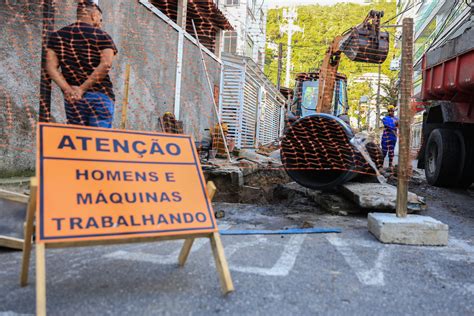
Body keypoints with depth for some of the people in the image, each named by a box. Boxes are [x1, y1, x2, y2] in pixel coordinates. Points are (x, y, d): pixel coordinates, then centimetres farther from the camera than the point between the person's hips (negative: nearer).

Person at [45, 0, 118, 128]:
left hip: (72, 99, 4)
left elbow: (51, 67, 2)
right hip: (100, 96, -3)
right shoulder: (102, 36, 1)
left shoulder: (57, 36, 14)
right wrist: (83, 88, -13)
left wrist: (68, 90, -6)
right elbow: (106, 65, -14)